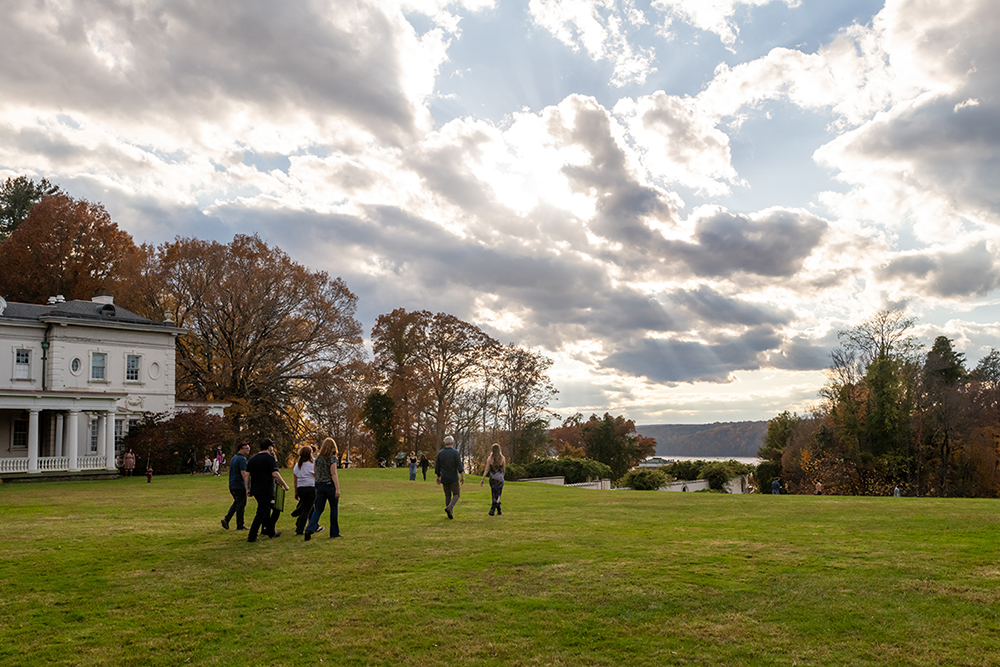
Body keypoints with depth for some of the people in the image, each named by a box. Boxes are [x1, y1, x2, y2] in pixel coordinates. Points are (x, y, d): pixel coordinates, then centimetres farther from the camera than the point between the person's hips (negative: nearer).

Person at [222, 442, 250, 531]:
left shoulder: (233, 458, 14)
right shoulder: (242, 459, -16)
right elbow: (243, 473, -23)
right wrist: (248, 487, -22)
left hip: (232, 486, 9)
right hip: (239, 486, -9)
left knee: (236, 503, 21)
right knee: (241, 505, 1)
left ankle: (226, 519, 10)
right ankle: (240, 526, 8)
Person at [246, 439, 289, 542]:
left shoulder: (252, 458, 10)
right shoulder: (270, 458, -12)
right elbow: (275, 474, -21)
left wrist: (249, 489, 19)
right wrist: (284, 485, -13)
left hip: (256, 490, 8)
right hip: (266, 490, -8)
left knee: (266, 511, 21)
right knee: (261, 513, -3)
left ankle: (271, 533, 31)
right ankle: (252, 537, -6)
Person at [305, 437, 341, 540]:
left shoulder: (318, 458, 7)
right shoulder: (332, 458, -9)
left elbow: (316, 473, 13)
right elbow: (333, 473, -17)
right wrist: (337, 489, -19)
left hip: (320, 485, 5)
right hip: (330, 485, -5)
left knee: (318, 509, 7)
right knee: (334, 509, 7)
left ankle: (310, 529, -11)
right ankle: (334, 533, 13)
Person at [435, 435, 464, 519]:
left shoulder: (440, 453, 3)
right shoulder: (455, 452, -9)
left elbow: (437, 466, 8)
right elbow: (459, 466, -16)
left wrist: (438, 477, 20)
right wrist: (463, 476, -15)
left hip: (444, 478, 4)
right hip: (453, 478, -4)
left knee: (447, 495, 14)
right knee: (456, 494, 5)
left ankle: (449, 513, 12)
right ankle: (449, 508, -17)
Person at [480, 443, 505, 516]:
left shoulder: (489, 458, -6)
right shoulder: (502, 458, -6)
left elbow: (487, 470, -8)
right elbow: (504, 469, 3)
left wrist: (482, 479, -4)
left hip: (492, 479, 1)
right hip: (500, 478, -1)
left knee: (494, 495, 17)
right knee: (497, 496, 4)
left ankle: (499, 510, 22)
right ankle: (492, 510, -15)